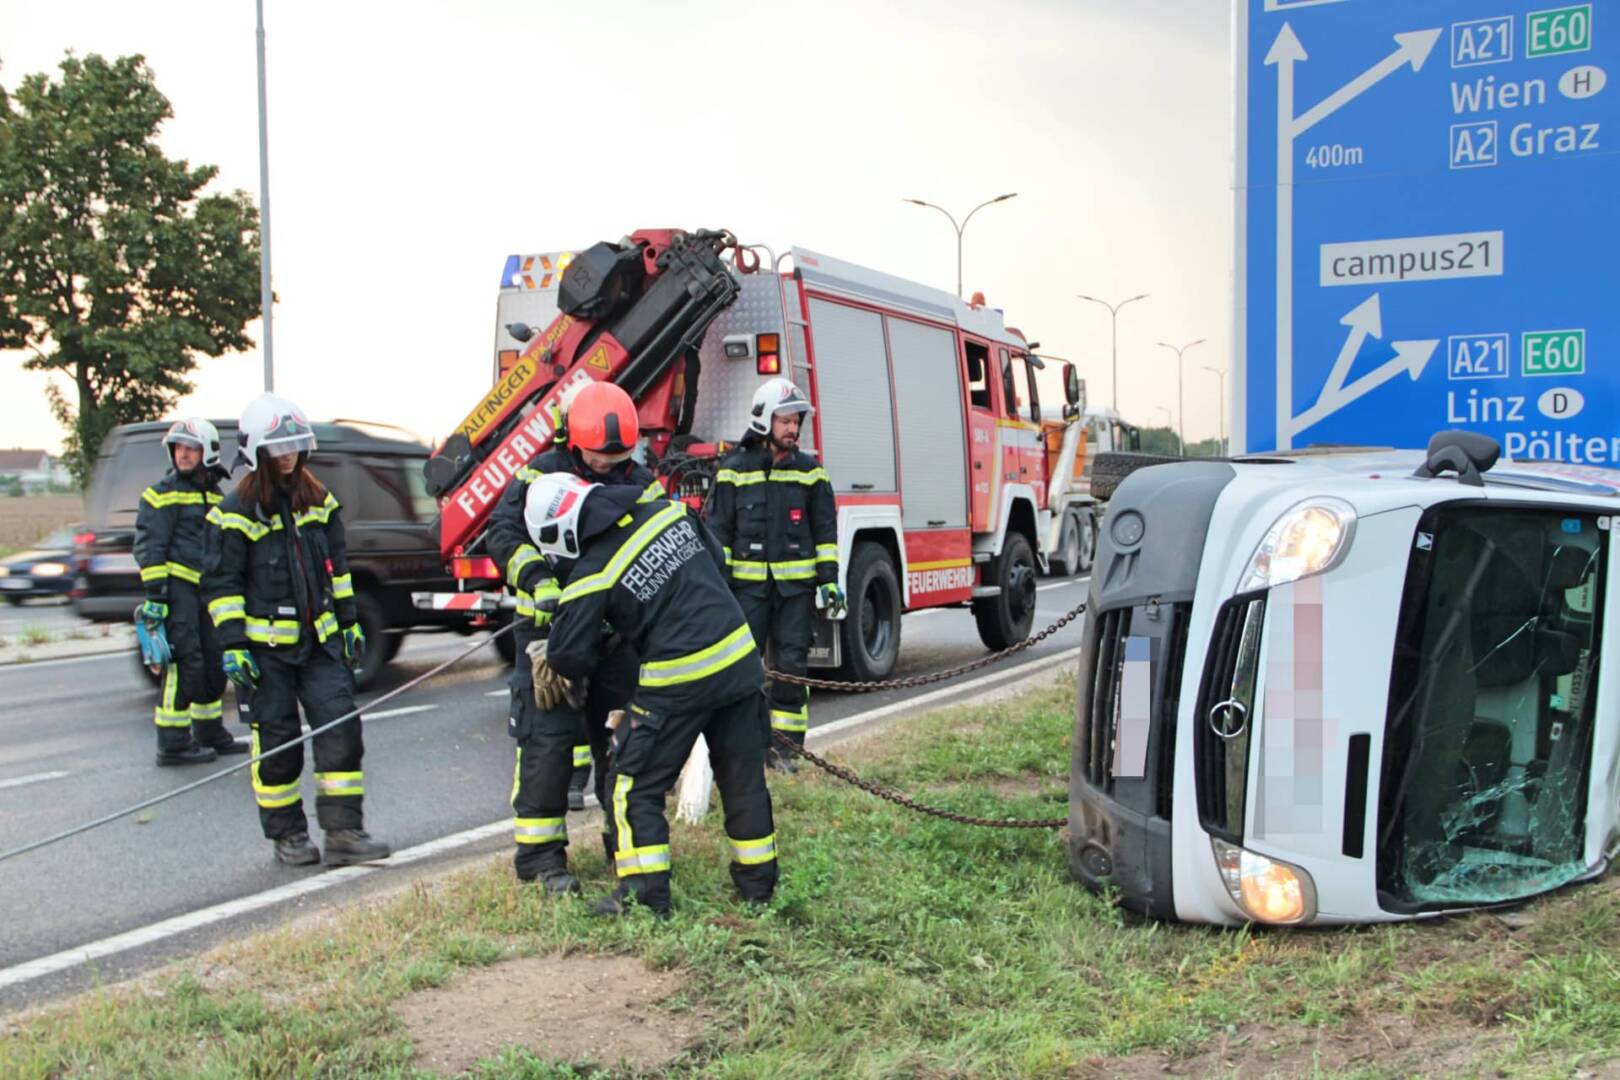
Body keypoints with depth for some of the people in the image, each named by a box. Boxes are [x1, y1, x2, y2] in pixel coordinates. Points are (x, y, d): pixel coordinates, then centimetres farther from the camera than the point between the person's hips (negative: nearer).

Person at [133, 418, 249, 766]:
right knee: (185, 665, -11)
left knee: (214, 663, 13)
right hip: (177, 586, -8)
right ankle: (173, 743, -5)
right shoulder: (163, 494, -4)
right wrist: (154, 594, -17)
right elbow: (148, 548, -10)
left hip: (206, 590, 8)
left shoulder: (215, 495, 18)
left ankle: (210, 733, 26)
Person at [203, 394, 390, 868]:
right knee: (277, 739, 2)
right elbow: (222, 583, -7)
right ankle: (288, 836, 16)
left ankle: (344, 832, 0)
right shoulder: (236, 511, -6)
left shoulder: (319, 502, 10)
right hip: (265, 645, -4)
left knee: (341, 726, -4)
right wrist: (233, 645, -12)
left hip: (320, 639, 5)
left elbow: (338, 567, 19)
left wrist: (348, 622, 17)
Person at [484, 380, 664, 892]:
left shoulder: (641, 484, 6)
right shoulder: (539, 476, -3)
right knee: (547, 740, -5)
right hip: (551, 627, -3)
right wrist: (539, 581, -27)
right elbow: (504, 533, -12)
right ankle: (539, 854, 4)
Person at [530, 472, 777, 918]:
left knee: (638, 785, 7)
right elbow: (717, 561, 17)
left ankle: (645, 893, 5)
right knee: (744, 781, 15)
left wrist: (562, 666, 19)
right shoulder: (669, 512, 3)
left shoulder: (593, 573, -11)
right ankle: (757, 883, 24)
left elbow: (571, 650, -4)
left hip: (678, 682, -6)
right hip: (740, 659, 6)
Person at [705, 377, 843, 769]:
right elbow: (718, 528, 3)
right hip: (748, 584, -1)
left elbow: (825, 530, 9)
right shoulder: (735, 469, 2)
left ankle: (784, 743, 11)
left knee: (792, 664, 3)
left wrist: (829, 579, 3)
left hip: (796, 584, 2)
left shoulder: (810, 471, 7)